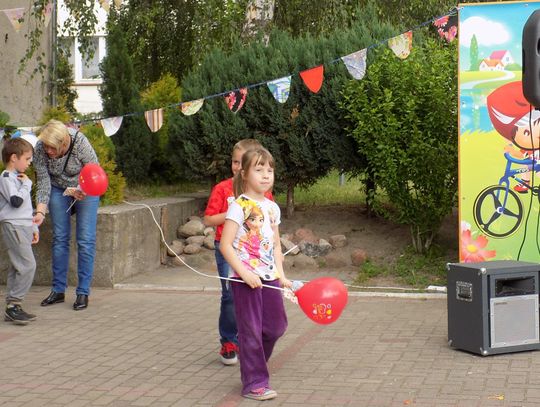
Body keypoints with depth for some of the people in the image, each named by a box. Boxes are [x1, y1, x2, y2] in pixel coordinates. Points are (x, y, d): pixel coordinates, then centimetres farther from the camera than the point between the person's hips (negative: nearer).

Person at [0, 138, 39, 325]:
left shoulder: (17, 177, 22)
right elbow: (16, 200, -22)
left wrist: (33, 227, 27)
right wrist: (26, 184, -9)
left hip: (23, 226, 10)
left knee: (17, 268, 8)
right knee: (28, 265, -16)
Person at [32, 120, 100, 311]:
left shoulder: (80, 143, -31)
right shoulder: (40, 149, -23)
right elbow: (43, 182, -16)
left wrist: (81, 191, -37)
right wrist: (40, 212, -25)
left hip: (85, 189, -3)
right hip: (59, 189, 3)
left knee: (85, 240, -7)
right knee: (59, 239, 3)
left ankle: (83, 292, -2)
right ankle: (58, 290, 12)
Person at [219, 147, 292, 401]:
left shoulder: (272, 208, 10)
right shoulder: (240, 206, -11)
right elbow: (225, 245, -15)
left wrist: (281, 275, 6)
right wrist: (245, 273, -21)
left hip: (269, 277, 7)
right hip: (245, 278, -7)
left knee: (276, 326, 12)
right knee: (251, 330, 0)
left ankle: (254, 366, 34)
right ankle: (254, 383, 10)